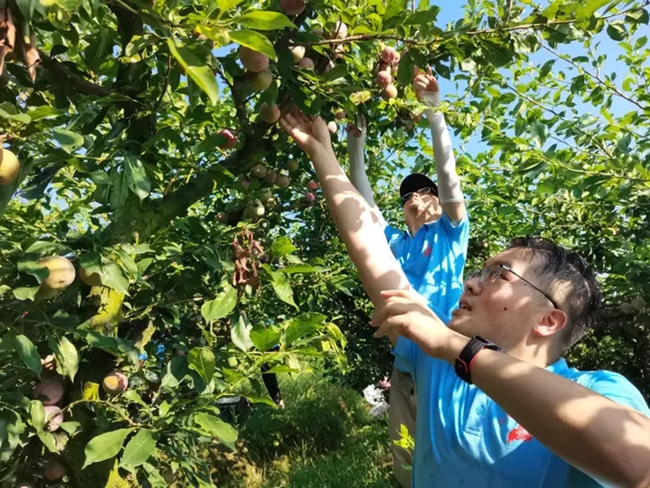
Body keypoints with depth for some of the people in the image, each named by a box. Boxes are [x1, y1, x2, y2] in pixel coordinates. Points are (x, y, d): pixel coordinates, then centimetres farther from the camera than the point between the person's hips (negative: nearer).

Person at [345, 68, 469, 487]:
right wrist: (356, 142, -1)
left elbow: (449, 177, -11)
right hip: (404, 366, 5)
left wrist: (434, 112, -20)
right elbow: (365, 202, 7)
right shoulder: (396, 243, 14)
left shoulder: (450, 233, 3)